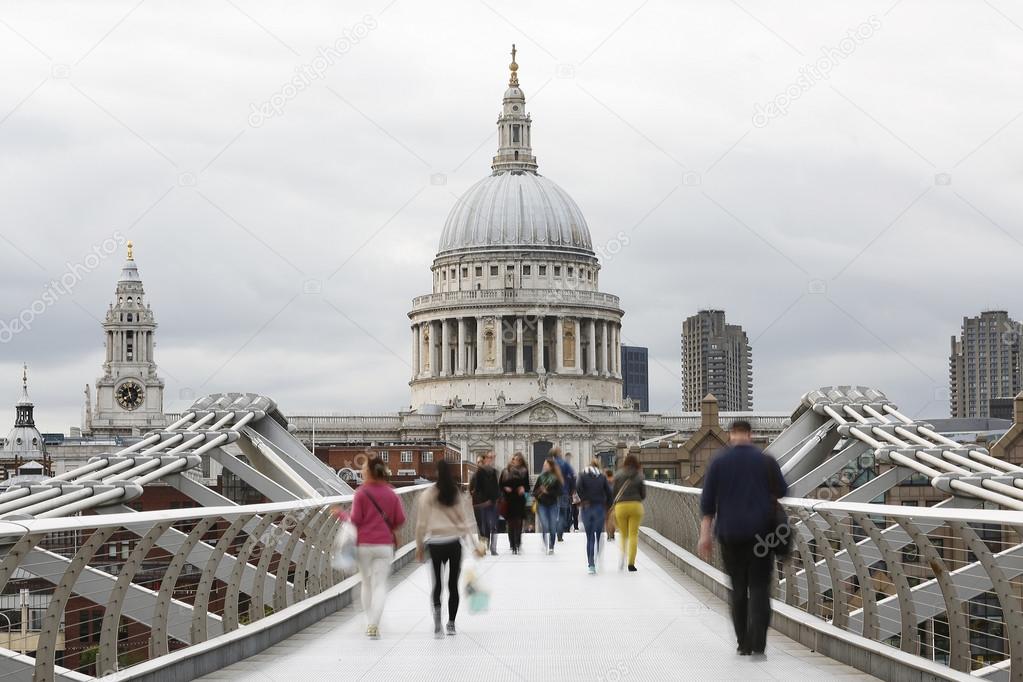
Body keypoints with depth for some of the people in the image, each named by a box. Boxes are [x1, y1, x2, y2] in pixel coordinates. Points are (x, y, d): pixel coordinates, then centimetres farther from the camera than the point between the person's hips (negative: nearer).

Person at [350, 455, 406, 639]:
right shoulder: (391, 493, 1)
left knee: (367, 584, 15)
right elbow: (400, 519, 1)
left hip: (364, 543, -1)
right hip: (384, 544, 1)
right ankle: (374, 625, -15)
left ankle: (370, 623, 21)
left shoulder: (362, 492, -8)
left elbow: (356, 519, -11)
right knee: (380, 584, 0)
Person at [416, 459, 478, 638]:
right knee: (453, 584, 11)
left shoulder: (427, 496, -6)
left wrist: (420, 546, 6)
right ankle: (451, 623, 15)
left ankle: (436, 608, -24)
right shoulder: (456, 495, 1)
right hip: (454, 542, 2)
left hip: (435, 543, -2)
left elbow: (422, 523, -3)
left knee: (437, 583, 4)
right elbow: (466, 519, 1)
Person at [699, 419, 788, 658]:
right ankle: (758, 644, -16)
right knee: (759, 587, -2)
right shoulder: (766, 461, 0)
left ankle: (744, 644, 13)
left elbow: (707, 501, -1)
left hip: (730, 534, 1)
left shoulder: (718, 462, 1)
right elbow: (783, 492, 6)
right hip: (761, 532, -1)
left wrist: (705, 534, 0)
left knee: (738, 588, 11)